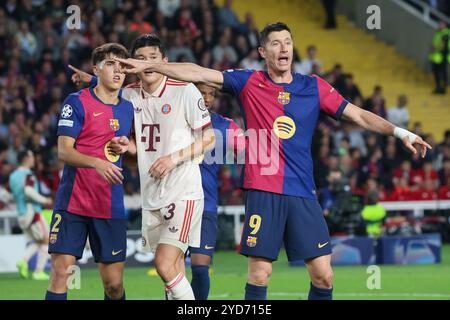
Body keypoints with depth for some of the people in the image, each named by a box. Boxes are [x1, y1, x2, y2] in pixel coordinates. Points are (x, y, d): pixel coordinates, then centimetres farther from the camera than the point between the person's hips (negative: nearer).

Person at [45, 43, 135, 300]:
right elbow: (64, 151, -11)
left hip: (111, 208, 4)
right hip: (72, 202, -4)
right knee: (60, 272, -11)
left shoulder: (127, 108, 11)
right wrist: (96, 162, -28)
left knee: (114, 284, 1)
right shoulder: (77, 102, -3)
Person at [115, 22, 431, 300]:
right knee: (259, 272, -5)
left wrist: (401, 132, -2)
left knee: (323, 274, -2)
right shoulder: (249, 82, 5)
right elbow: (198, 73, 1)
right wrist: (148, 65, -3)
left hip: (303, 193, 2)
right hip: (263, 190, -2)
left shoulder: (314, 87, 8)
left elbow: (359, 115, 8)